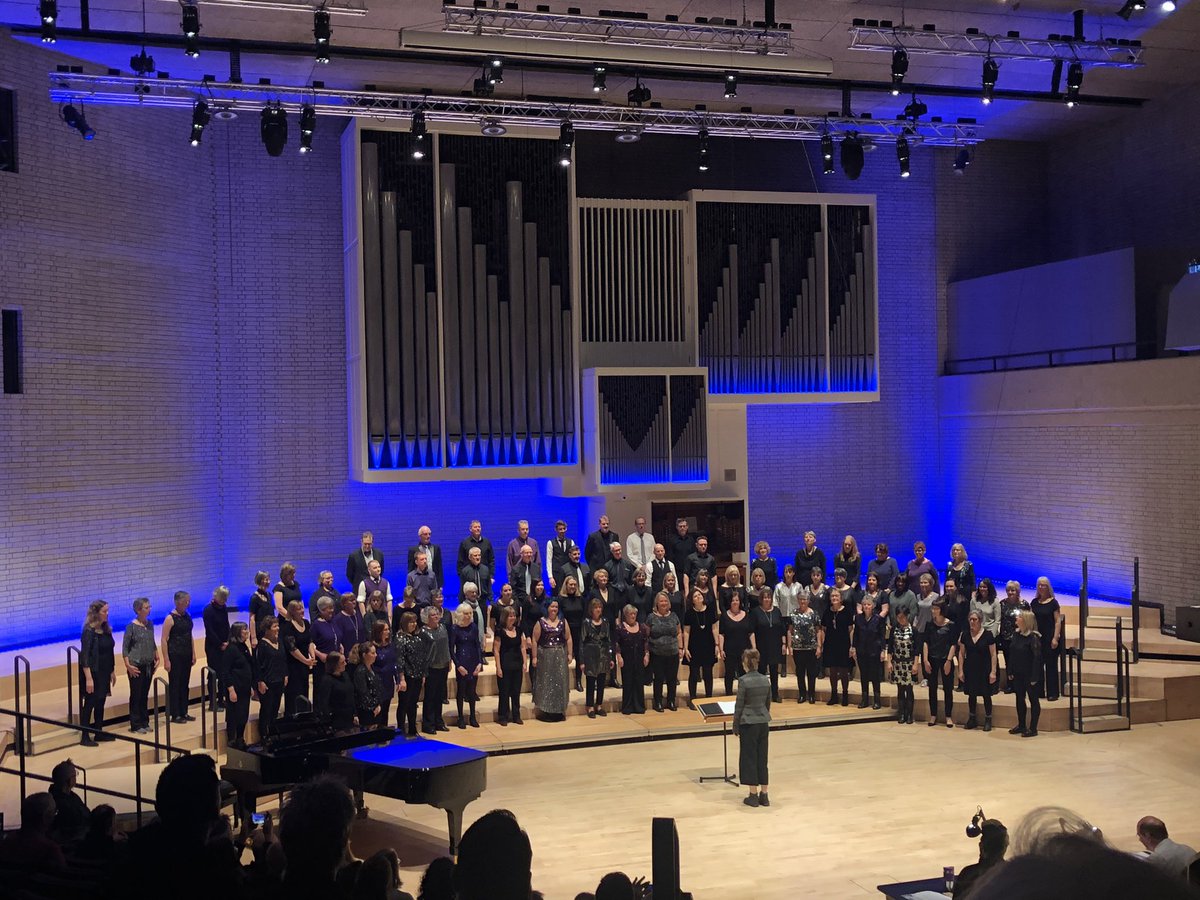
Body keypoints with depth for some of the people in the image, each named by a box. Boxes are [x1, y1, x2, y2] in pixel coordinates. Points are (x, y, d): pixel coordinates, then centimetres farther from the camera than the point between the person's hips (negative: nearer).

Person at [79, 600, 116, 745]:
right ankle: (85, 737, 6)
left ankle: (99, 733, 22)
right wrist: (88, 678, -22)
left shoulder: (106, 629, 7)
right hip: (93, 673, -7)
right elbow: (84, 656, -18)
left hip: (104, 673, 7)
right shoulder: (88, 632, -16)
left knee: (100, 703, 13)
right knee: (89, 704, 0)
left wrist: (113, 671, 15)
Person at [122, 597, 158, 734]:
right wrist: (128, 665, -15)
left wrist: (157, 658, 11)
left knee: (145, 695, 13)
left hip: (149, 665, 6)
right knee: (136, 695, 3)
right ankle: (136, 725, 11)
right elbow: (125, 647, -10)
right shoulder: (132, 626, -12)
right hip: (136, 666, -6)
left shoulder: (149, 624, 6)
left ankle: (144, 722, 21)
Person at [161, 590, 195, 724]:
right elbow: (164, 639, -14)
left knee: (185, 684, 11)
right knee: (174, 685, 0)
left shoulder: (187, 617, 9)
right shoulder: (170, 618, -13)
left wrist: (193, 654, 14)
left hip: (186, 655, 7)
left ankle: (184, 712, 20)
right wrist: (166, 659, -17)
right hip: (175, 656, -7)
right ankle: (175, 715, 7)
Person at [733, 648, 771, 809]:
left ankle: (753, 795, 7)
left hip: (748, 723, -5)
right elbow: (768, 703, 11)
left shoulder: (744, 680, -15)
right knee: (762, 758, 12)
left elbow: (739, 705, -11)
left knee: (749, 758, 4)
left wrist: (735, 727, -2)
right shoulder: (765, 679, 2)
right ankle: (764, 795, 15)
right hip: (763, 722, 5)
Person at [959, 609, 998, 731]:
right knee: (971, 695, 9)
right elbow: (961, 653, 6)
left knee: (986, 695, 3)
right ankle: (972, 719, 22)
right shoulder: (965, 635, 2)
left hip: (984, 670, -3)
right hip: (970, 669, 3)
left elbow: (993, 654, -6)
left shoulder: (987, 635, -8)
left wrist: (993, 672, -10)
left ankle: (988, 720, 14)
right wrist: (961, 670, 2)